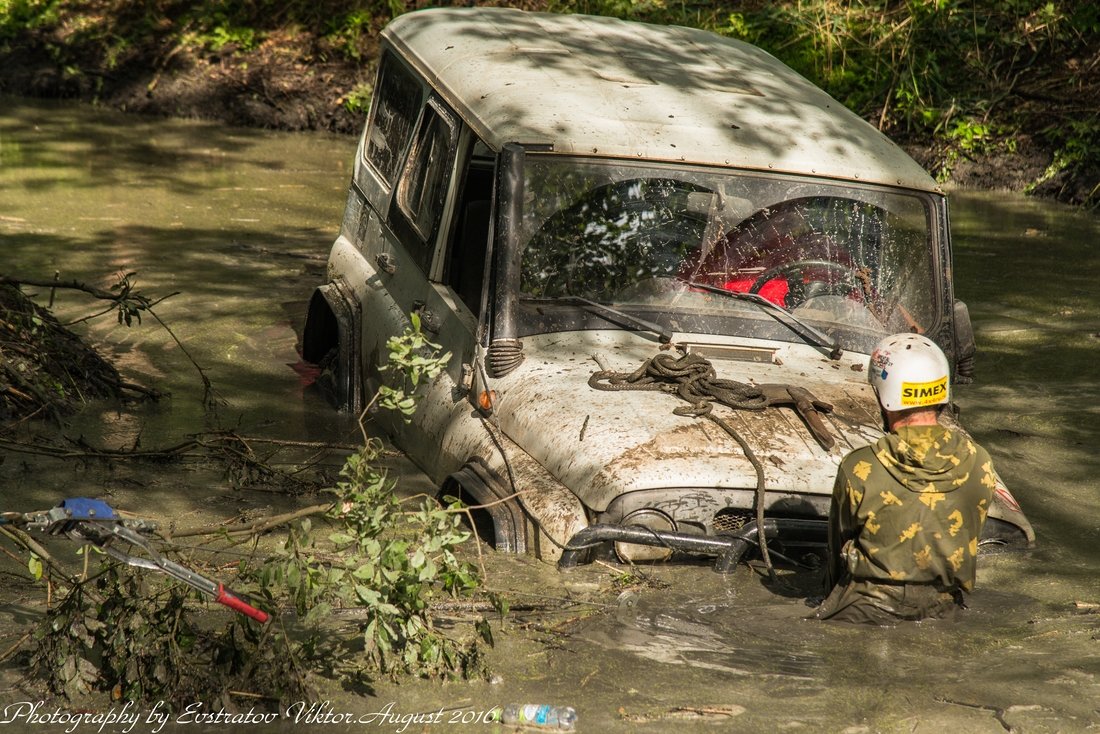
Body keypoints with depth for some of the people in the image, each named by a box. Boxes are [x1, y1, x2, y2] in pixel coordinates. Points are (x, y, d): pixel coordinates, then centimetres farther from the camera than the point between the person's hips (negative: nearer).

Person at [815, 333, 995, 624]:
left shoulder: (858, 470, -16)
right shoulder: (978, 463, -6)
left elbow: (837, 548, 1)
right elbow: (966, 544, 9)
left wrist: (833, 602, 19)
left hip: (868, 613, -4)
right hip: (942, 611, 4)